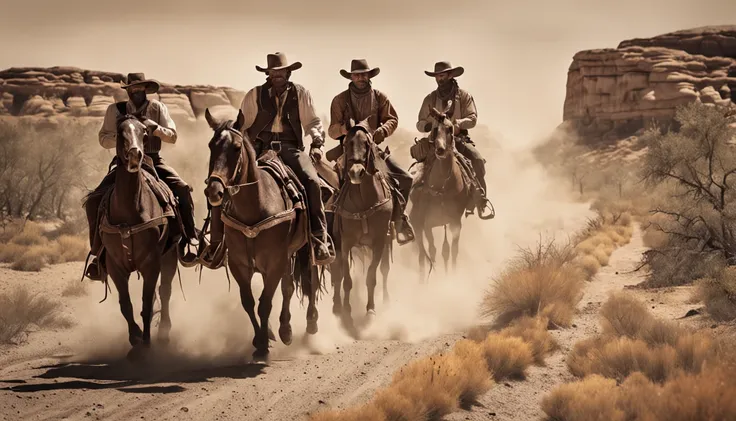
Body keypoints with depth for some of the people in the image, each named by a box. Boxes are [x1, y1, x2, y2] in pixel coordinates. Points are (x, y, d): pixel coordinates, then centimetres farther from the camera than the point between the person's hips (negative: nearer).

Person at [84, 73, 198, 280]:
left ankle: (189, 240, -19)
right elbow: (104, 140, 1)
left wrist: (154, 127, -19)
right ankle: (98, 251, -6)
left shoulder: (158, 108, 6)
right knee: (94, 201, -19)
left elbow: (172, 137, 0)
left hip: (153, 162, 0)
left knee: (182, 189, -25)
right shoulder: (115, 110, 4)